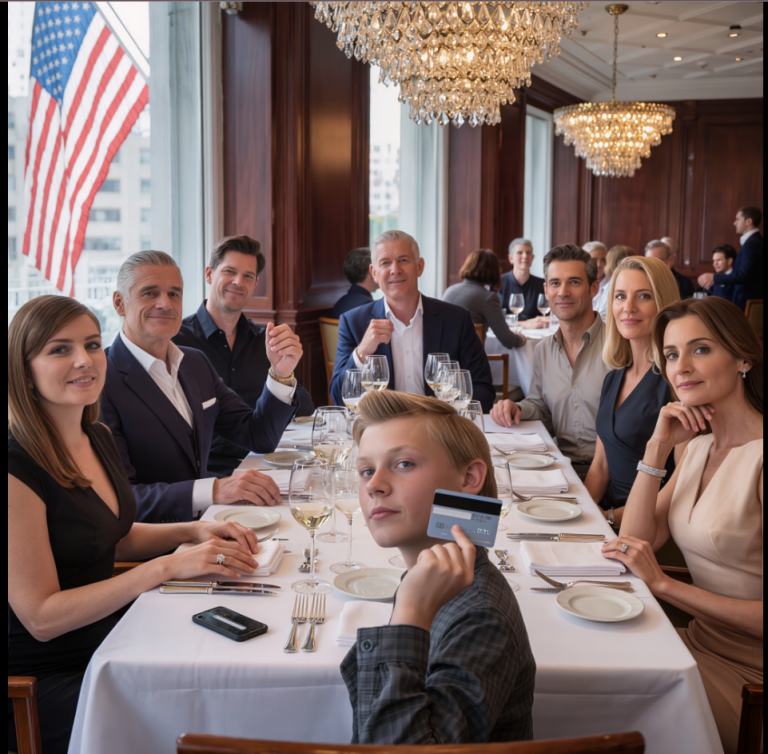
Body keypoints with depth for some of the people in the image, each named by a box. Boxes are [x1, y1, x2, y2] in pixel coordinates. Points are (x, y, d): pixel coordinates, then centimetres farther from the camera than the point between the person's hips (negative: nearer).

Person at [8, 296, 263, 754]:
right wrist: (167, 567, -24)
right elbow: (41, 617, -21)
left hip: (111, 638, 7)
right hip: (48, 679, -7)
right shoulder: (18, 470, -22)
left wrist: (193, 532, 1)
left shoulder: (99, 438, 3)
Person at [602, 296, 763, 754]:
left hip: (748, 672, -6)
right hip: (701, 641, 6)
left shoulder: (758, 457, -19)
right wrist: (658, 448, -7)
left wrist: (664, 584, -20)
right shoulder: (699, 444, 6)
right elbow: (636, 542, 1)